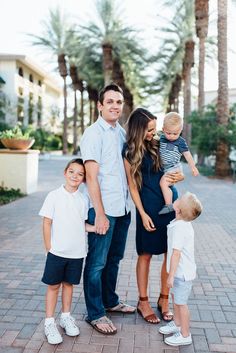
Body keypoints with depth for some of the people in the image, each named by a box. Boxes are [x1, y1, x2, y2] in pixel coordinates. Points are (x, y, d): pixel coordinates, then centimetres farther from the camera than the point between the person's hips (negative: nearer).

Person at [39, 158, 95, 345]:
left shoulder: (83, 200, 2)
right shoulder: (54, 196, -7)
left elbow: (83, 224, 9)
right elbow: (47, 223, -5)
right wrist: (48, 247, -6)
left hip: (77, 252, 3)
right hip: (57, 251, -3)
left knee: (68, 283, 16)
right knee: (53, 285, 6)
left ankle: (66, 317, 32)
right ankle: (49, 322, 18)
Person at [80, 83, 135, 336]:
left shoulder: (122, 132, 11)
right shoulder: (94, 133, -10)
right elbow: (91, 177, -15)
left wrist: (128, 202, 9)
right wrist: (100, 214, -17)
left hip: (123, 208, 8)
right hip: (103, 209, -7)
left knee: (114, 258, 19)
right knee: (97, 263, 3)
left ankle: (110, 301, 36)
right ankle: (95, 314, 17)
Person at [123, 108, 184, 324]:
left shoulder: (159, 145, 8)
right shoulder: (130, 152, -3)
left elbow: (175, 169, 18)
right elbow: (133, 185, -3)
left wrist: (179, 176, -6)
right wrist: (143, 214, -8)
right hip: (149, 206, -4)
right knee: (146, 254, 6)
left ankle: (164, 300, 20)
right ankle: (143, 302, 20)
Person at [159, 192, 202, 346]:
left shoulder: (179, 227, -28)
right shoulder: (185, 224, 3)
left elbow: (176, 253, -27)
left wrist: (171, 275, -21)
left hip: (182, 273, -10)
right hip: (183, 271, 10)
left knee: (181, 302, 3)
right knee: (175, 296, 24)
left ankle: (185, 335, 17)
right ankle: (177, 325, 41)